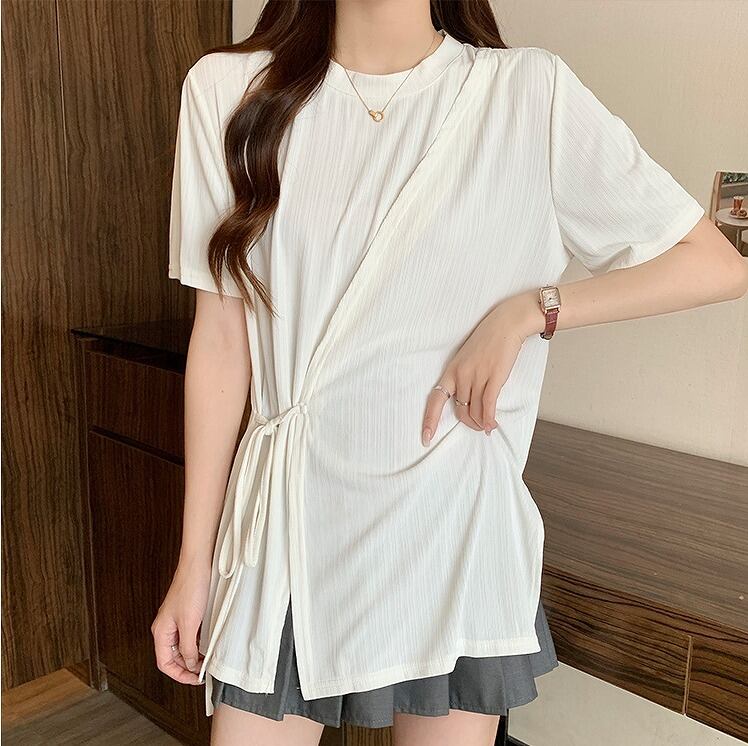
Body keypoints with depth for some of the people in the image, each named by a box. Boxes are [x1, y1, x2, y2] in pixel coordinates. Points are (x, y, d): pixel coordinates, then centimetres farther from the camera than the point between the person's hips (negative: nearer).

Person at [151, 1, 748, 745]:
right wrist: (193, 563, 2)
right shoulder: (229, 89, -1)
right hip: (284, 524, 1)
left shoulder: (529, 93, -5)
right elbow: (221, 340, 0)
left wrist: (528, 309, -13)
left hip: (452, 527, 0)